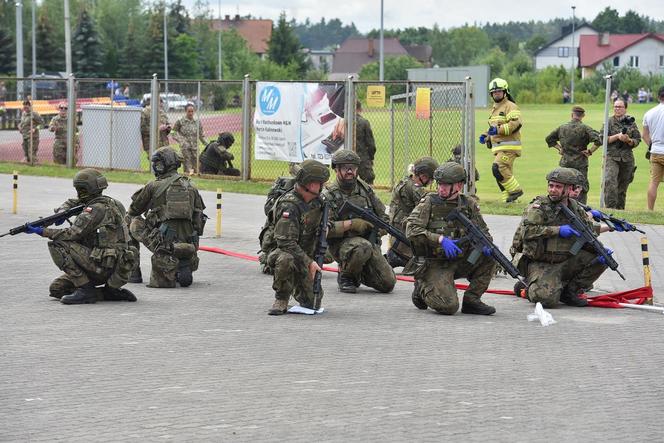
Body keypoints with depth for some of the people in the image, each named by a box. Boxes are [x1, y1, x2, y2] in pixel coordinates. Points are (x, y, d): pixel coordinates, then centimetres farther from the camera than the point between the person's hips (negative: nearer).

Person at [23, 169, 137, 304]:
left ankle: (86, 289, -16)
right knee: (56, 289, 8)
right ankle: (109, 292, 6)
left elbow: (73, 233, -21)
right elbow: (71, 203, 31)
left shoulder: (97, 209, -14)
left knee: (57, 245, -15)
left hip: (104, 266, -10)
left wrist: (43, 232, -15)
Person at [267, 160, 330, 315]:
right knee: (285, 260, -43)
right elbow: (286, 242, -28)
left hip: (308, 257, 6)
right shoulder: (289, 205, -23)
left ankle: (298, 289, 33)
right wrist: (308, 262, -29)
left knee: (312, 302, -2)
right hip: (285, 251, -6)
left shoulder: (317, 201, 1)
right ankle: (281, 300, -20)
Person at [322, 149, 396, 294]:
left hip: (369, 241, 5)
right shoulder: (328, 195, -9)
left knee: (388, 284, -8)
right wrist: (352, 224, -23)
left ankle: (359, 274, 22)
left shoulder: (365, 189, 8)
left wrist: (374, 225, -5)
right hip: (341, 244, -5)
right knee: (363, 247, -39)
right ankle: (345, 275, -10)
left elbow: (383, 216, 16)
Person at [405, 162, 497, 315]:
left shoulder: (469, 204, 5)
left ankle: (471, 300, -3)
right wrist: (440, 239, -28)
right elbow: (411, 230, -17)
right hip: (434, 266, -5)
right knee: (449, 307, -23)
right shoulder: (429, 202, -7)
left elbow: (482, 230, 13)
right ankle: (423, 288, 9)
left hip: (459, 261, 5)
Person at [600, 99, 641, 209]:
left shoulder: (631, 123, 9)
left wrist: (628, 140, -12)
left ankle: (620, 209, 17)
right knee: (610, 182, -21)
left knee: (623, 187, 8)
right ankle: (610, 208, -22)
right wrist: (617, 136, -14)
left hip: (627, 158, 3)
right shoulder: (609, 122, 3)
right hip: (612, 157, -3)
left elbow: (637, 141, 9)